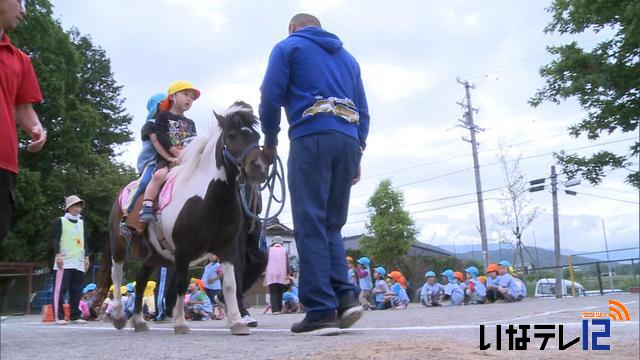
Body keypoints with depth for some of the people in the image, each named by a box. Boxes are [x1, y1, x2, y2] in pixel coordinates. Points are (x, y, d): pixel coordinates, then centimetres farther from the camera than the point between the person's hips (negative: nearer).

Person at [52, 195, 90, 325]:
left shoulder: (82, 223, 20)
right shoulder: (60, 221, 3)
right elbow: (55, 239, -4)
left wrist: (86, 257, 12)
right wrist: (58, 254, -14)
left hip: (79, 262, 5)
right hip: (65, 262, -5)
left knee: (77, 291, 5)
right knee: (61, 289, -7)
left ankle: (75, 316, 9)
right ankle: (59, 317, -3)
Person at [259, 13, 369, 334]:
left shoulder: (288, 46, 12)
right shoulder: (347, 57, 28)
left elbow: (270, 97, 0)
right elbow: (363, 111, 21)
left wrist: (270, 142, 11)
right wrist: (357, 153, 19)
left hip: (311, 138, -5)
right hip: (349, 141, 5)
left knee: (311, 226, -5)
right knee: (331, 226, 12)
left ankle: (321, 311, -9)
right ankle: (345, 296, -2)